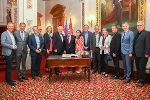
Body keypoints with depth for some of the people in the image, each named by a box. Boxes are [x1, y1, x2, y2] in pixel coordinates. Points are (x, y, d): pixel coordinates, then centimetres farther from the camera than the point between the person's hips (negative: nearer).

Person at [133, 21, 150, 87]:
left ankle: (141, 82, 12)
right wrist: (134, 53, 10)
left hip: (143, 55, -7)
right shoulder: (137, 34, 15)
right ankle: (139, 79, 28)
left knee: (142, 69, 1)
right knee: (138, 68, 15)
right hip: (136, 55, 7)